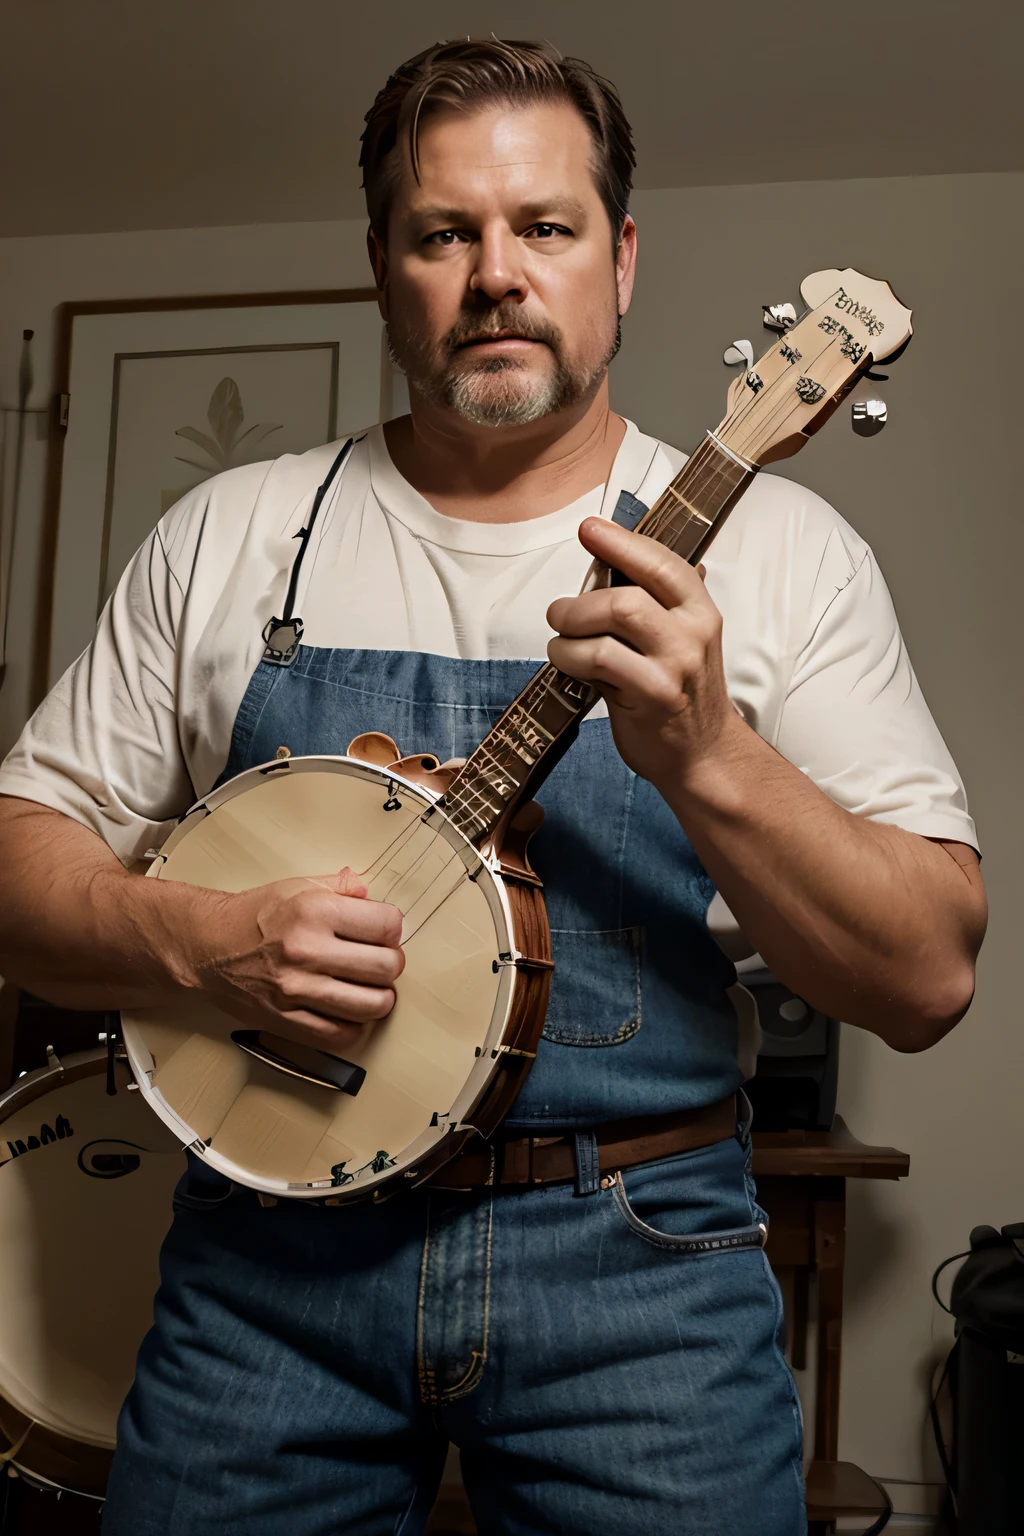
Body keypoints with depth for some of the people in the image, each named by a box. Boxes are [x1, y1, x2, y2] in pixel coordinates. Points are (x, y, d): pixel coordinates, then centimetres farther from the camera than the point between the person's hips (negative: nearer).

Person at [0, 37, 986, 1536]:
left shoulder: (775, 547, -3)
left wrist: (706, 757, -23)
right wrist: (203, 942, -16)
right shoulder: (230, 535, 2)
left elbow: (929, 981, -8)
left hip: (641, 1261, 0)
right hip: (272, 1253, 2)